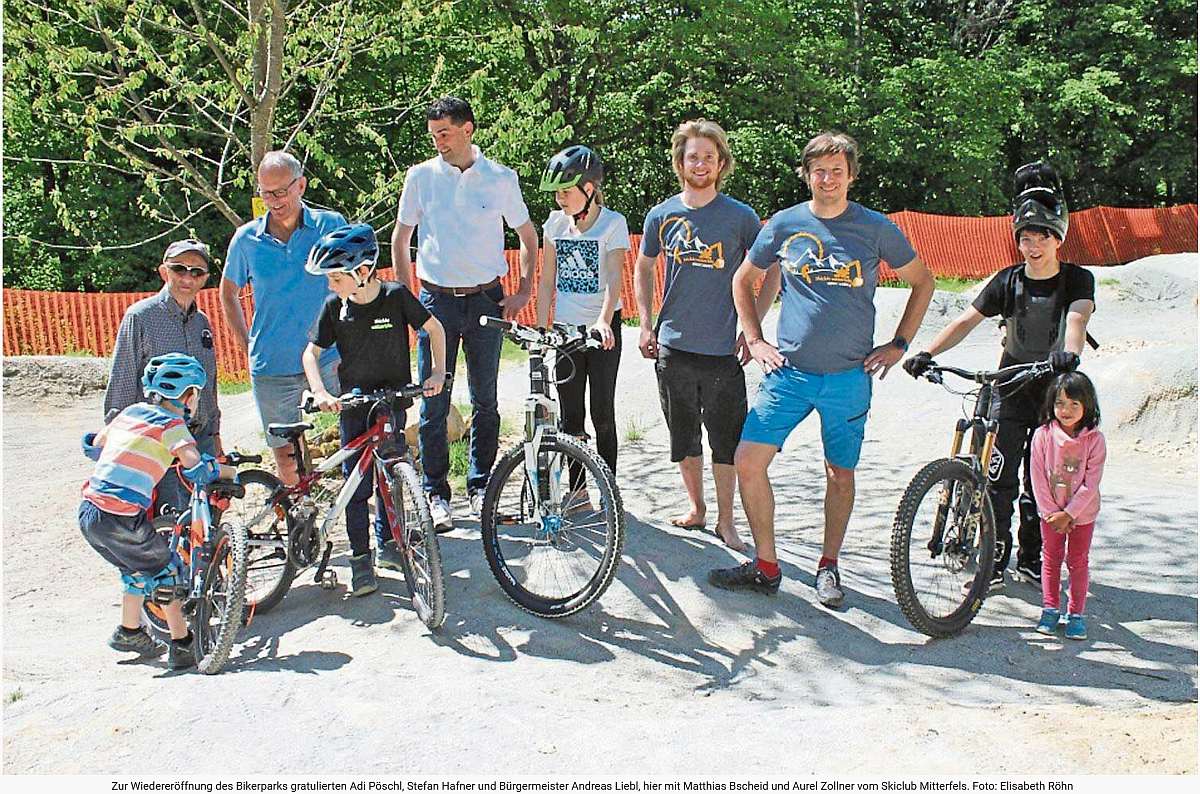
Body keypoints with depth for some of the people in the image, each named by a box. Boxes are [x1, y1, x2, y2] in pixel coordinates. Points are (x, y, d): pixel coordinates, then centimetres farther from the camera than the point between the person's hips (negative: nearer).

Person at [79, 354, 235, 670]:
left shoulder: (131, 411, 15)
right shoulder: (171, 424, -4)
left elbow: (93, 447, 28)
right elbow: (197, 469, -19)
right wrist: (226, 471, 0)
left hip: (88, 513, 7)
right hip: (123, 520, -7)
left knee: (140, 568, 27)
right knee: (166, 572, 11)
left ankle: (129, 632, 40)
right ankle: (183, 646, 13)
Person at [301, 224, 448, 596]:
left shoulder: (396, 296, -12)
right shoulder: (334, 306, -7)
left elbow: (434, 328, 0)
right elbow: (311, 352, 0)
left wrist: (438, 371, -8)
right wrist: (320, 392, -14)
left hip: (393, 400, 0)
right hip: (354, 405, 0)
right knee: (357, 482, 0)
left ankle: (387, 544, 30)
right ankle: (360, 558, 10)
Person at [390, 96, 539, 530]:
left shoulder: (501, 177, 1)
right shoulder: (420, 176, 1)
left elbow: (527, 235, 11)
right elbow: (400, 238, 9)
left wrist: (523, 291, 3)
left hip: (486, 299, 0)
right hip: (436, 300, 0)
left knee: (485, 401, 8)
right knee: (434, 403, 1)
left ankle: (479, 485, 22)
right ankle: (436, 493, 13)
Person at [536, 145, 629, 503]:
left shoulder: (612, 223, -8)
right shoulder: (555, 223, 5)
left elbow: (614, 278, -19)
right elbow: (547, 281, 7)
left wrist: (603, 321, -34)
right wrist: (541, 329, 1)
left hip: (602, 329, -4)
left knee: (602, 413, 1)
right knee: (570, 415, 7)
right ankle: (576, 489, 17)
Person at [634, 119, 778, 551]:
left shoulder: (740, 216, -3)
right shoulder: (661, 215, 4)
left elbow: (772, 272, 3)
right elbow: (644, 269, 17)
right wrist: (645, 325, 8)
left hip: (723, 350, -2)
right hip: (673, 347, 3)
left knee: (725, 441, 3)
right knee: (683, 436, 12)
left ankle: (726, 521, 17)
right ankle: (696, 508, 30)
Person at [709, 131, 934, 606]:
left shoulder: (875, 228, -1)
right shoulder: (784, 224, 2)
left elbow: (923, 282, 10)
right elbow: (742, 280, 15)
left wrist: (898, 345, 4)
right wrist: (754, 340, 6)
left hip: (849, 376, -1)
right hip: (788, 372, 1)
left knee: (840, 475, 9)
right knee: (747, 463, -7)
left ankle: (828, 567, 28)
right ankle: (766, 567, 9)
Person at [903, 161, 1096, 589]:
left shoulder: (1077, 280, -7)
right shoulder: (1007, 281, -4)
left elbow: (1077, 317, -27)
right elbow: (966, 320, -11)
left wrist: (1069, 351, -49)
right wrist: (928, 352, -26)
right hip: (1012, 390, 0)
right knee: (998, 479, -8)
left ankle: (1031, 557, 24)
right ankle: (993, 561, 1)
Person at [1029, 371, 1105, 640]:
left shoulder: (1094, 439, -14)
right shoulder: (1043, 435, -12)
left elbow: (1091, 484, -14)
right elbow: (1038, 479, -9)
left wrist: (1068, 514, -17)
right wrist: (1052, 512, -12)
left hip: (1082, 513, -1)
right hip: (1051, 512, 1)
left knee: (1078, 562, 8)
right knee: (1051, 559, 11)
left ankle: (1076, 613, 19)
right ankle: (1050, 608, 24)